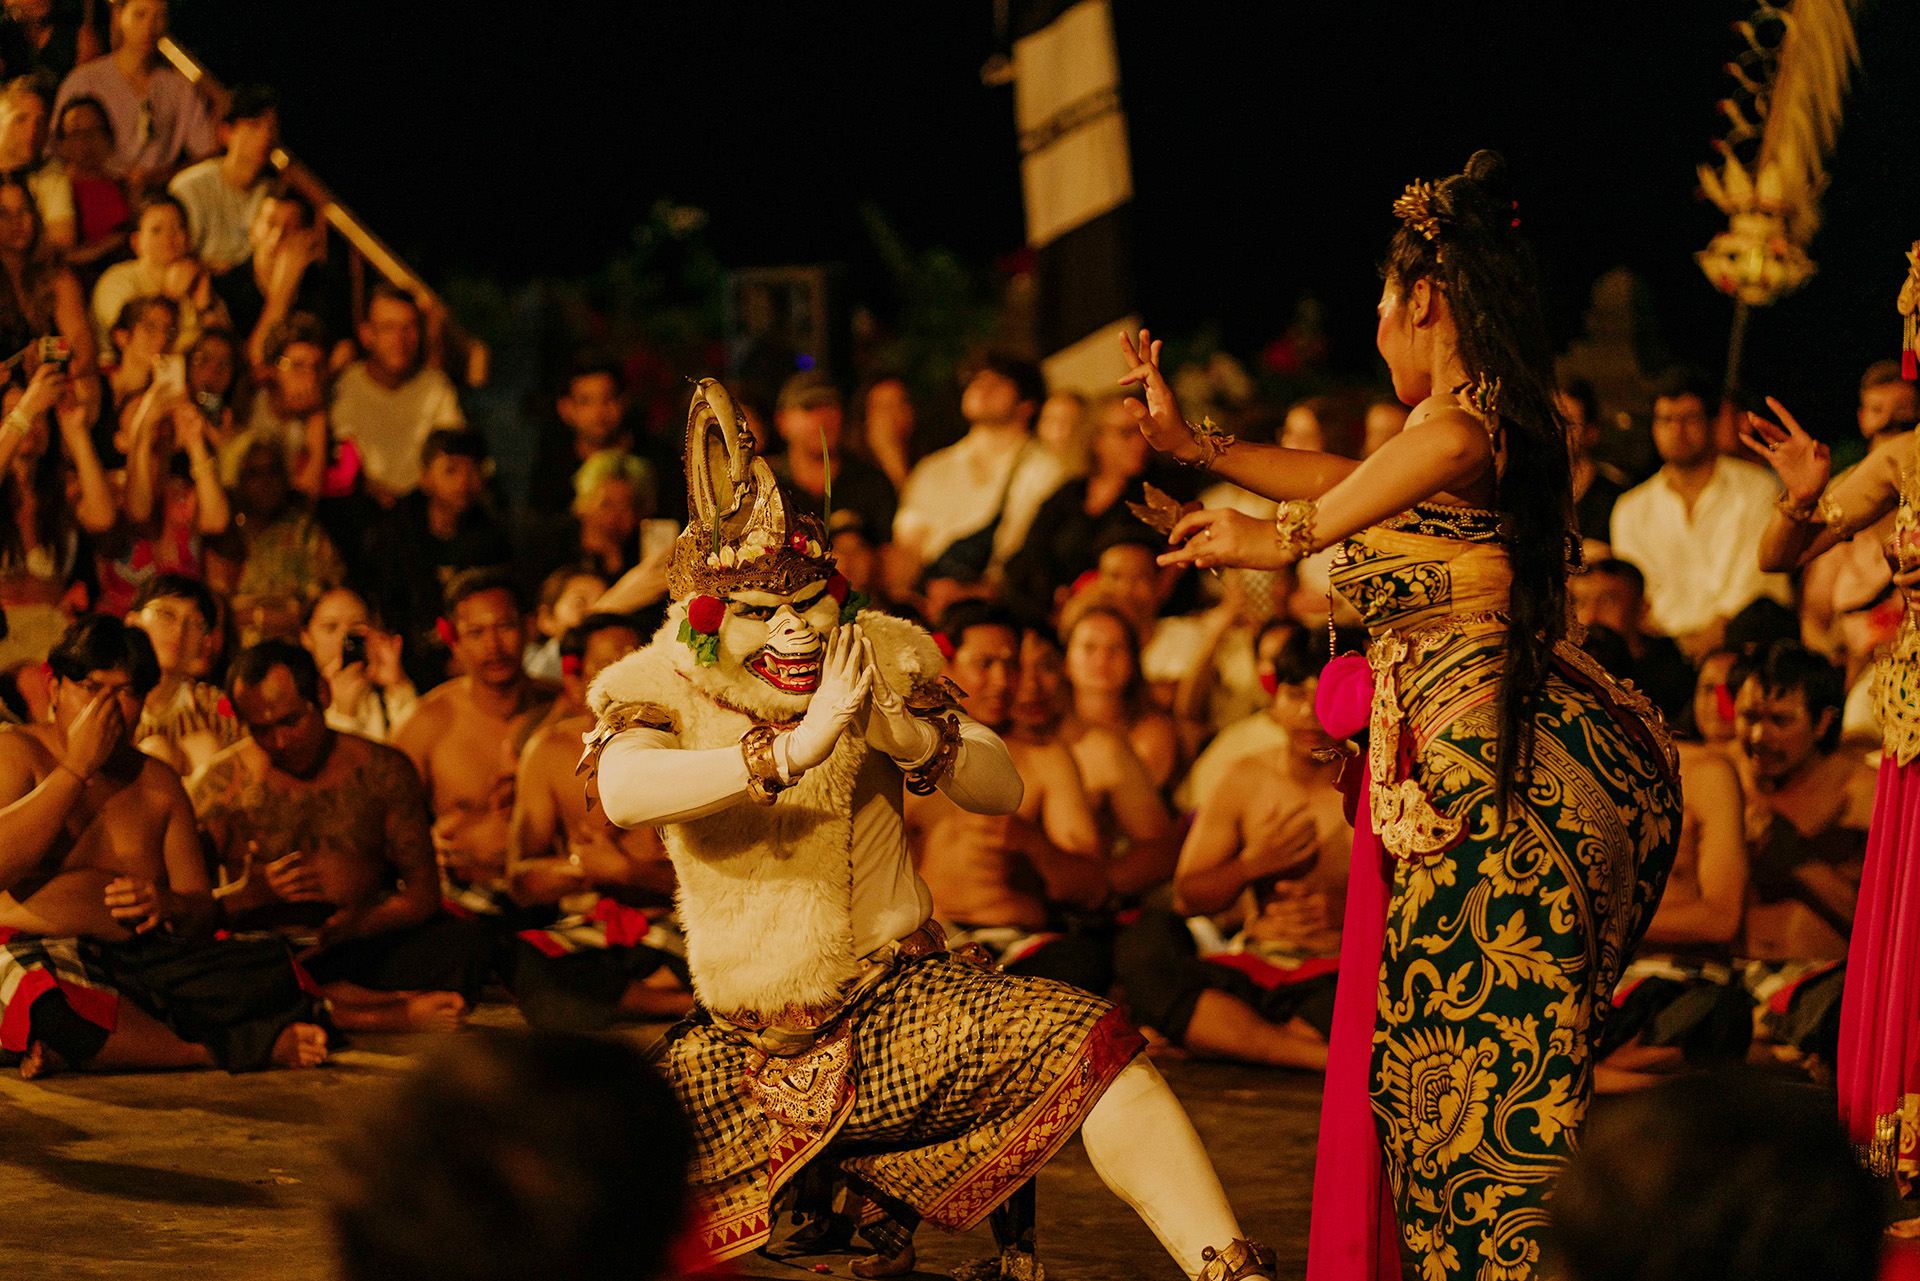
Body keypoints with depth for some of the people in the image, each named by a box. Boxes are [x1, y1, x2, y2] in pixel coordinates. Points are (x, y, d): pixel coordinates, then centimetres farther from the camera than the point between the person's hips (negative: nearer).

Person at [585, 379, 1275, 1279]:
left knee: (1089, 1050, -27)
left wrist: (911, 738, -25)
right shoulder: (659, 692, -5)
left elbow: (1002, 791, -3)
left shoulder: (880, 662, 2)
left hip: (897, 1002, 0)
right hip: (749, 1049, 0)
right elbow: (622, 793, -28)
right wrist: (792, 748, -38)